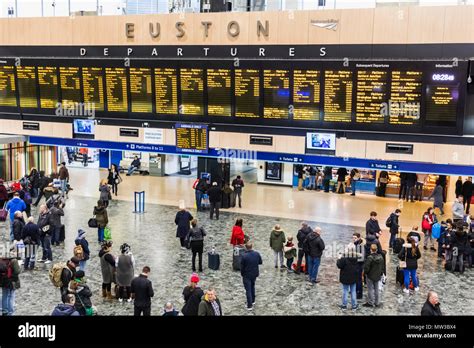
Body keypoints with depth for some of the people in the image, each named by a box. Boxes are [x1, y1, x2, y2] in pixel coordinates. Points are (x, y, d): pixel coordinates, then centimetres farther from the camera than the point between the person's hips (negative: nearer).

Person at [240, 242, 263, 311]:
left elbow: (242, 267, -15)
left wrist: (242, 274, 2)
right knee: (252, 287, 27)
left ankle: (250, 305, 8)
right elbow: (260, 262, 3)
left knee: (248, 290, 5)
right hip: (254, 274, 5)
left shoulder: (244, 256, -24)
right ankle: (253, 301, 40)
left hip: (247, 275, -5)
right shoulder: (257, 254, -11)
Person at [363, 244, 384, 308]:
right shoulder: (381, 257, -3)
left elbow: (366, 267, -22)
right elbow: (382, 267, 6)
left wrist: (365, 272, -2)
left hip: (370, 276, -6)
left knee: (370, 289, 5)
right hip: (378, 276, 6)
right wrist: (381, 273, 17)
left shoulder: (370, 258, -24)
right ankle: (377, 302, 24)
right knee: (376, 289, 16)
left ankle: (371, 303, 11)